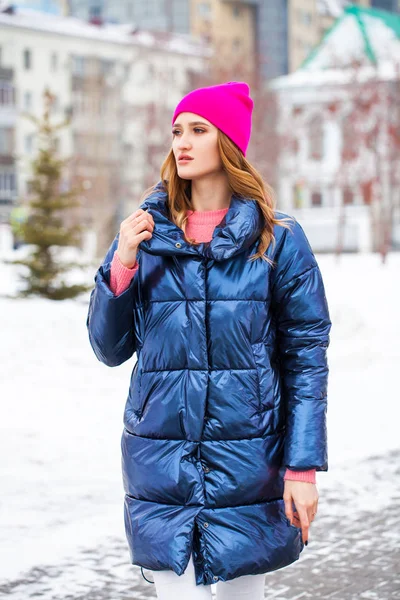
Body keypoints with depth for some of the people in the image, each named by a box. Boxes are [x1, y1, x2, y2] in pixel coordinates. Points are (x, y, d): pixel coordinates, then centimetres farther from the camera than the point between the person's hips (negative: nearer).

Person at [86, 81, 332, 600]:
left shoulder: (278, 239, -1)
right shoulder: (145, 232, 6)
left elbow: (307, 357, -2)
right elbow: (110, 349, 6)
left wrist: (304, 467, -7)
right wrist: (121, 267, -8)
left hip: (246, 459, -1)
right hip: (161, 456, 1)